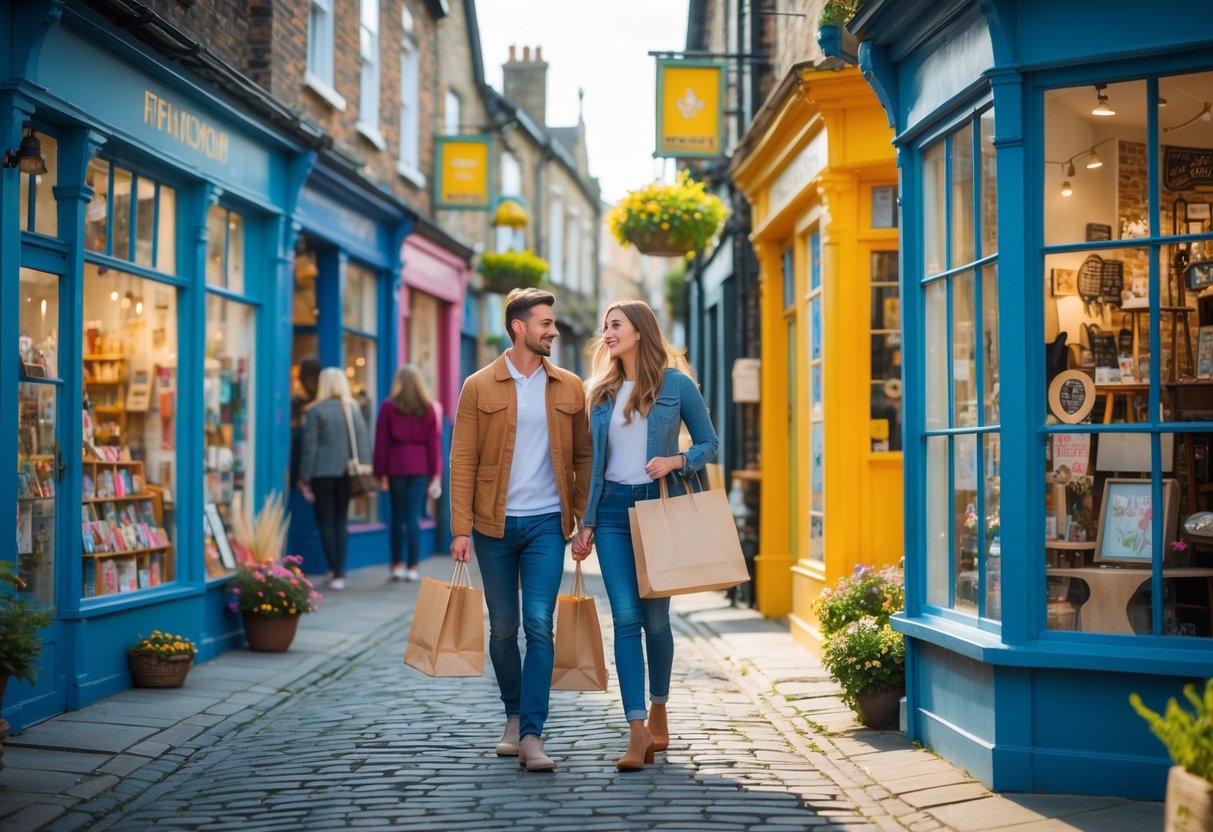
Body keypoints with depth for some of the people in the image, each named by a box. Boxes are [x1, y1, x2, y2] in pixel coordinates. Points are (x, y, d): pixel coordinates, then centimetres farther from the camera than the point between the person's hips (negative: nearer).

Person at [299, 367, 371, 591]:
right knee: (341, 522, 13)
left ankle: (336, 573, -3)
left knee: (326, 522, 3)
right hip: (346, 472, 4)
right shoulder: (353, 409, 6)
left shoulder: (315, 411, -5)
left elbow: (309, 446, -6)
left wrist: (305, 479, -2)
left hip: (322, 472, -4)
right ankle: (339, 571, 12)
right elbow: (364, 442, 3)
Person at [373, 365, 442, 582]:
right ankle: (412, 568, -2)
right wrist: (436, 474, 4)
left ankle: (397, 566, 11)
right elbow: (434, 442, 2)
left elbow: (381, 442, 0)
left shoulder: (388, 407, 0)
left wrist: (381, 474, 4)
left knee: (397, 517, 10)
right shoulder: (429, 408, 3)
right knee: (414, 517, 1)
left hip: (396, 466, 0)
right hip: (420, 467, 1)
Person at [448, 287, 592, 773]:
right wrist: (461, 529, -8)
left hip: (547, 523, 0)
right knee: (503, 628, 9)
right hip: (495, 524, 0)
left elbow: (583, 457, 10)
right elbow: (463, 461, -1)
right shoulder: (480, 387, 1)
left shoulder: (569, 388, 7)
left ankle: (531, 735, -11)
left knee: (539, 625, -10)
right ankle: (514, 717, 28)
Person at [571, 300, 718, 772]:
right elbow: (594, 462, 12)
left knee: (655, 617, 6)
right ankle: (638, 731, -12)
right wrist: (586, 523, 8)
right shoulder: (601, 391, 10)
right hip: (613, 509, 3)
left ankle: (658, 713, 26)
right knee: (626, 617, -8)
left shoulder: (676, 384, -1)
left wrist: (677, 461, -16)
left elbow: (708, 443, 4)